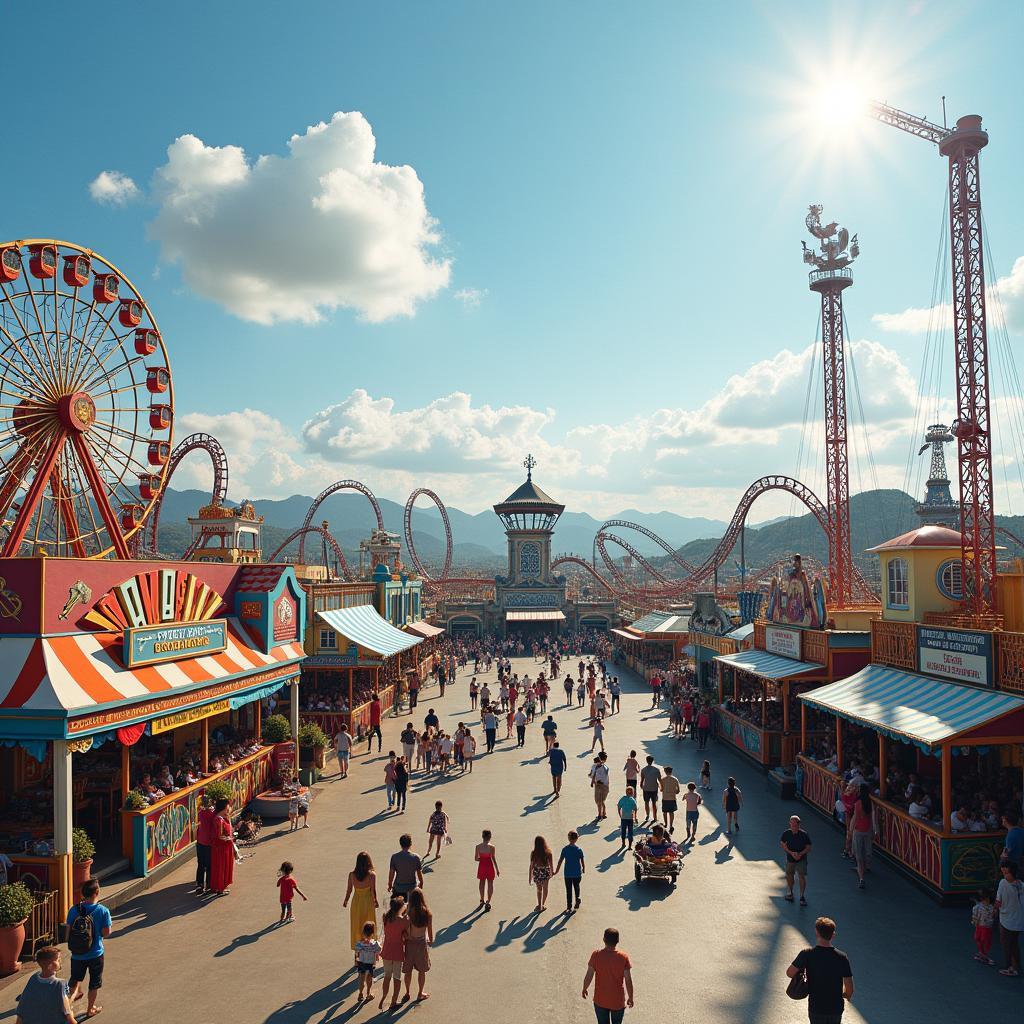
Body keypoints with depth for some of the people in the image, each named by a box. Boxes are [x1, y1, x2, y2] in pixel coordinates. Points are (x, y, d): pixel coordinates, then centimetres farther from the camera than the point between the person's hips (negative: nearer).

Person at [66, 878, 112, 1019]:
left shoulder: (74, 910, -11)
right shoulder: (103, 911, -18)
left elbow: (69, 932, -4)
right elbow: (106, 933, -14)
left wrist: (71, 947, 15)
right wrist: (110, 926, 6)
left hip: (77, 954, 2)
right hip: (96, 954, -2)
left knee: (76, 978, 25)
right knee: (94, 982, 18)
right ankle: (91, 1009, 30)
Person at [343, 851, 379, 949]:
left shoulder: (352, 874, -12)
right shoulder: (372, 874, -19)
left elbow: (349, 890, -4)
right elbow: (373, 891, -13)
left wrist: (346, 900, 13)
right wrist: (375, 901, 4)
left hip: (356, 901, 2)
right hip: (368, 901, -2)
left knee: (356, 925, 18)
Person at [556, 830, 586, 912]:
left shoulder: (565, 849, -9)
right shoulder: (579, 850, -9)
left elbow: (560, 861, -7)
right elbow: (582, 862, -4)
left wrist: (556, 871, 2)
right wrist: (584, 870, 15)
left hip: (567, 874, 0)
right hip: (577, 874, 0)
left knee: (569, 891, 8)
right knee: (576, 888, 22)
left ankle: (569, 908, 11)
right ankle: (577, 903, 30)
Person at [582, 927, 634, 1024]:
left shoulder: (596, 955, -16)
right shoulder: (623, 957, -16)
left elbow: (589, 976, -10)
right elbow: (628, 981, -11)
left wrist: (584, 989, 9)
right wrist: (630, 997, 4)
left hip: (600, 1001, 0)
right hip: (618, 1001, 0)